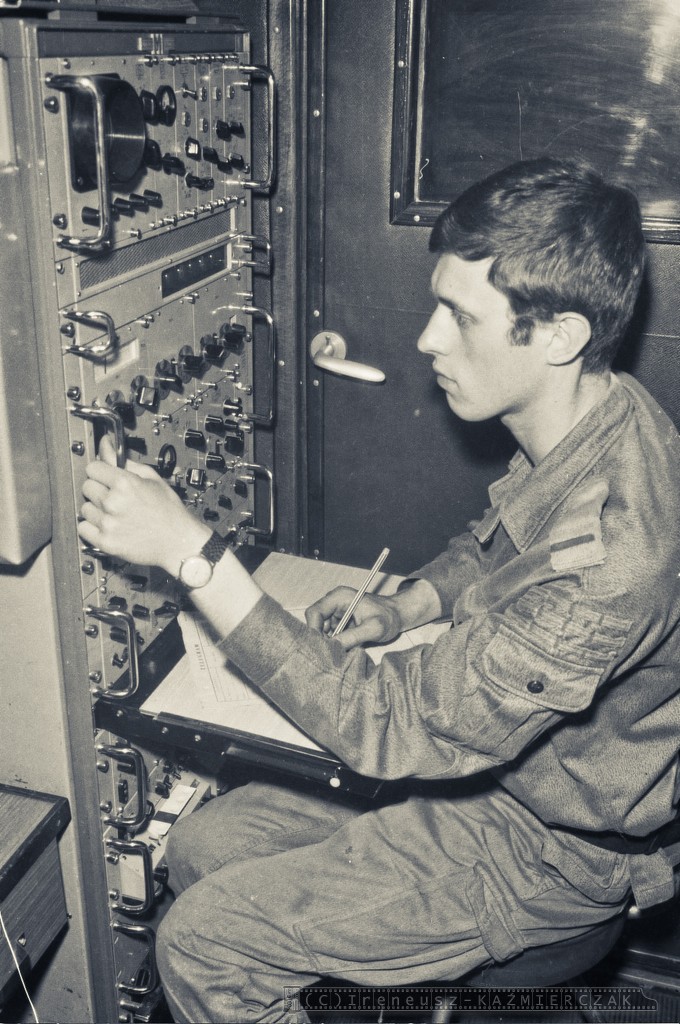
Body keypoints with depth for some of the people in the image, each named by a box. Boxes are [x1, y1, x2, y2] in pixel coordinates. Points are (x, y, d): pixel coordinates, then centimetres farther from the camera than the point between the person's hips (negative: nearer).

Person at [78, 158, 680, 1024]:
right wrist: (405, 608, -4)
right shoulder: (578, 430, -7)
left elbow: (390, 728, -32)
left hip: (546, 853, -8)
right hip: (498, 763, 8)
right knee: (201, 846, 8)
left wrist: (190, 552, -31)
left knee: (202, 943, -9)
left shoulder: (609, 555, -36)